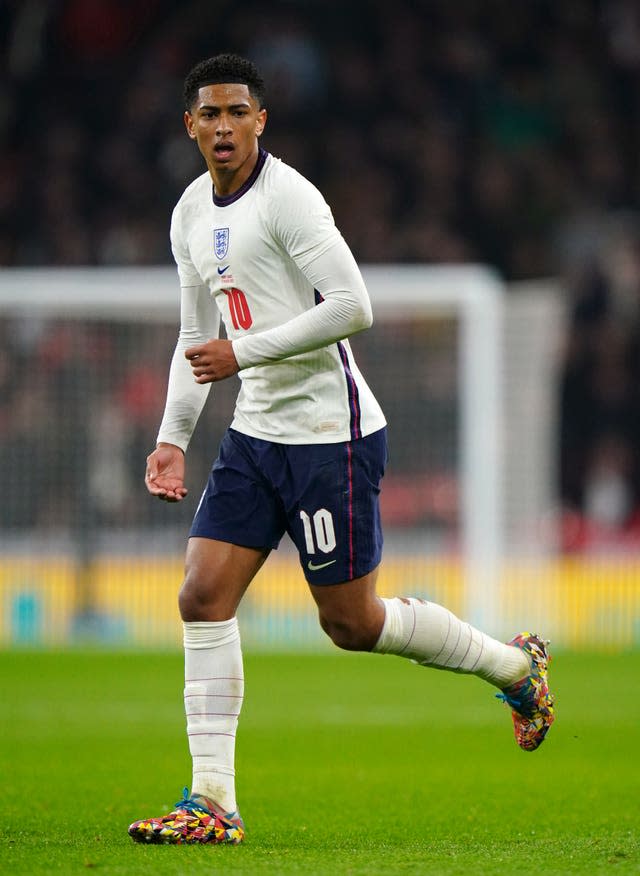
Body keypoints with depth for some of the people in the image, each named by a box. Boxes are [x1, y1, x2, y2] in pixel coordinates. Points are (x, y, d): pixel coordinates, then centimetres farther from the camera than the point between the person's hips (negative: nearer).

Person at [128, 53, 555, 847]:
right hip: (256, 433, 8)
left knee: (350, 621, -1)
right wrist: (171, 437, 11)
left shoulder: (286, 197, -15)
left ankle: (514, 666, 23)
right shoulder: (191, 214, 12)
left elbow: (353, 306, -21)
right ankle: (212, 804, -3)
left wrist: (243, 353, -20)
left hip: (330, 433, -8)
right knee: (204, 597, -5)